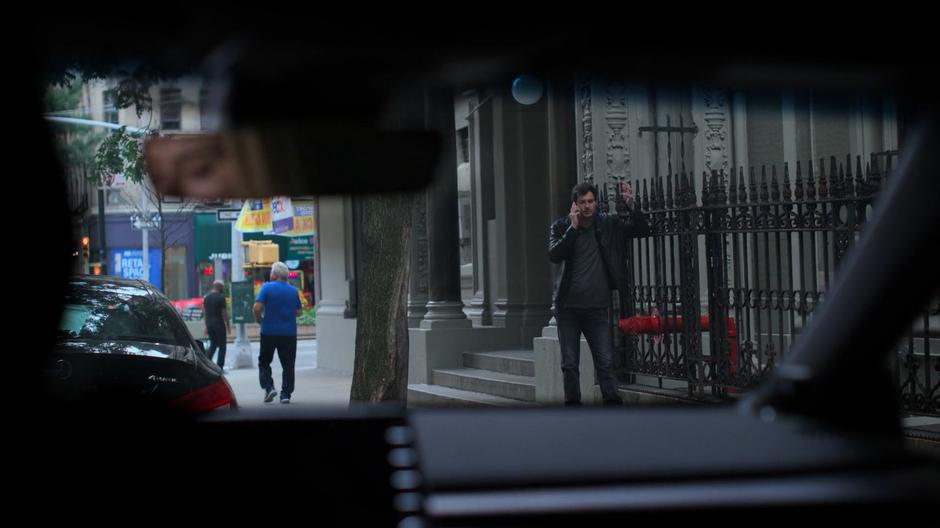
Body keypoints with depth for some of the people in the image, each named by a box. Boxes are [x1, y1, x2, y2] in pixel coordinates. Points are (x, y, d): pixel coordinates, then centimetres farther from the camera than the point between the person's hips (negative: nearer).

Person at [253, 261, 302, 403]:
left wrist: (258, 318, 3)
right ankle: (286, 394, 3)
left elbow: (257, 307, -15)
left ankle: (268, 387, -5)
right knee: (288, 364, 7)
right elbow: (298, 311, 11)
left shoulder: (267, 287, -7)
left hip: (269, 332, -3)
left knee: (264, 362, 11)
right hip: (289, 332, 3)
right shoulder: (293, 290, 6)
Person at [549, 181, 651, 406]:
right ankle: (573, 405, 16)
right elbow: (554, 255, -16)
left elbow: (644, 230, -3)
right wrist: (573, 227, -19)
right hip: (568, 307, 0)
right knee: (569, 364, 5)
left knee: (606, 361, -5)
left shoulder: (608, 224, 1)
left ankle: (613, 404, -3)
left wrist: (632, 206, -18)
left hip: (597, 307, 0)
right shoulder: (561, 226, -1)